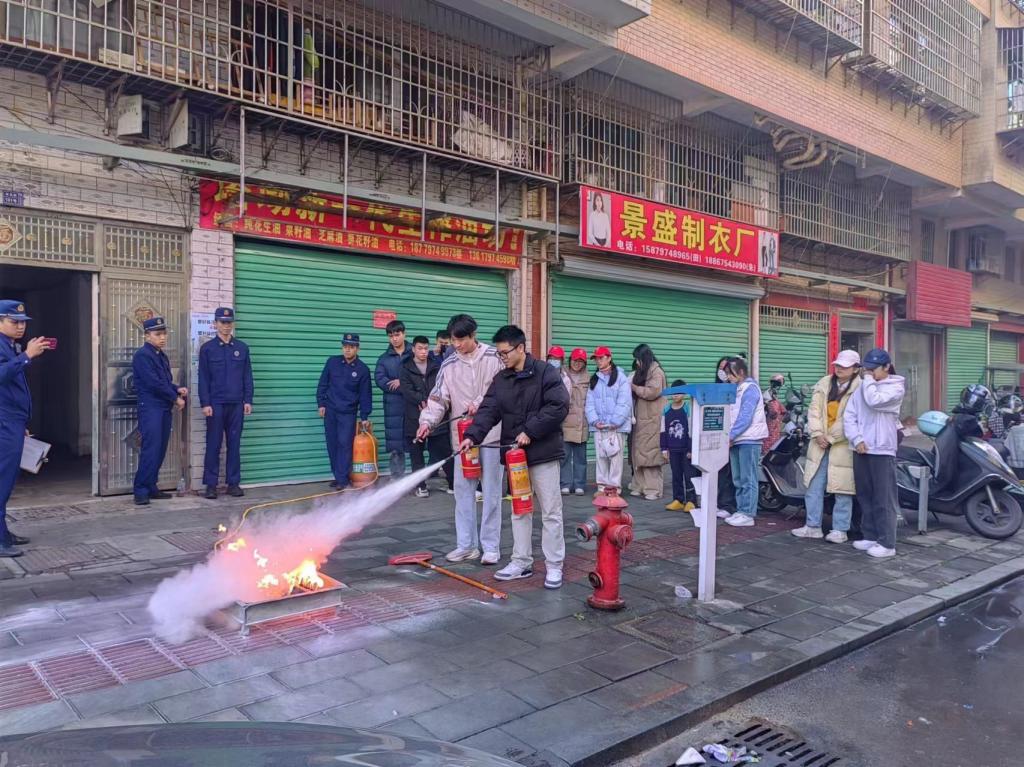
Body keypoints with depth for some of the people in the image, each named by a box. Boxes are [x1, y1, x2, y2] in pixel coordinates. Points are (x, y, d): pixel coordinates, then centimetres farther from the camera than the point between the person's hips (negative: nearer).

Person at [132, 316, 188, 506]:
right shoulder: (142, 355, -8)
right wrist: (176, 398, -9)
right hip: (150, 408, -8)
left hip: (164, 408, 8)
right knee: (150, 450, -10)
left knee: (160, 451, 9)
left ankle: (151, 488, 17)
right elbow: (153, 383, -16)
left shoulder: (161, 356, 18)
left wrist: (178, 389, 2)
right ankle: (141, 492, -5)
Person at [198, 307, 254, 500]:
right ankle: (211, 485, 7)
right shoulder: (207, 348, 2)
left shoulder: (242, 348, 8)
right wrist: (205, 403, -7)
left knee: (234, 445, 6)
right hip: (215, 404, -2)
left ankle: (233, 483, 12)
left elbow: (247, 376, 9)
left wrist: (248, 400, 2)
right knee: (213, 445, 2)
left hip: (236, 404, 2)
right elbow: (203, 379, 0)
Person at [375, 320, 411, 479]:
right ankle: (396, 478, 10)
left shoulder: (414, 354, 7)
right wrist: (406, 388, -11)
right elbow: (380, 380, -3)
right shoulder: (384, 358, 11)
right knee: (395, 445, 3)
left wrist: (402, 381, -12)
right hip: (393, 406, 2)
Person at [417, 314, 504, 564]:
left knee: (491, 492, 2)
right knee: (463, 491, 7)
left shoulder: (494, 358, -4)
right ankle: (466, 545, 17)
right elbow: (438, 398, 2)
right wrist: (428, 421, -12)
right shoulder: (449, 365, 5)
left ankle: (491, 546, 11)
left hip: (492, 434, -3)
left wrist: (482, 403, -14)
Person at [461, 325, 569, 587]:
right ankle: (521, 562, 23)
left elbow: (558, 407, -17)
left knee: (550, 511, 1)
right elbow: (488, 411, -1)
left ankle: (554, 565, 11)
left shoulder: (546, 373, -9)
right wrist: (472, 435, -17)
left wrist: (530, 431, -18)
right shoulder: (501, 380, 8)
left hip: (544, 453, -6)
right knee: (519, 510, 13)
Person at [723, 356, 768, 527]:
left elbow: (745, 417, -18)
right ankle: (740, 511, 18)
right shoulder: (736, 389, 18)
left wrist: (731, 435, -19)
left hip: (748, 439, -9)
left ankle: (748, 514, -4)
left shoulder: (750, 388, -9)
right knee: (738, 480, 12)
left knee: (747, 479, -6)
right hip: (736, 440, 9)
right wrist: (729, 437, 6)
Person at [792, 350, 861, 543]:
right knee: (814, 487, 7)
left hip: (843, 446, -5)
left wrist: (831, 438, -14)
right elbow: (814, 410, 4)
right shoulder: (824, 383, 10)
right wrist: (817, 434, -9)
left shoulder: (859, 389, -7)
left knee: (842, 490, 2)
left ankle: (840, 529, 11)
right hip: (820, 444, 5)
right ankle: (813, 526, 16)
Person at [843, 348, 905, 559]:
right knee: (864, 496, 11)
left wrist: (869, 381, -5)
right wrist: (857, 439, -7)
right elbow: (849, 415, 7)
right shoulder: (862, 387, 11)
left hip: (882, 449, -6)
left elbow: (874, 401, -22)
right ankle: (870, 536, 21)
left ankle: (887, 543, 0)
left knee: (883, 498, -4)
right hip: (861, 449, 6)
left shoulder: (896, 387, -3)